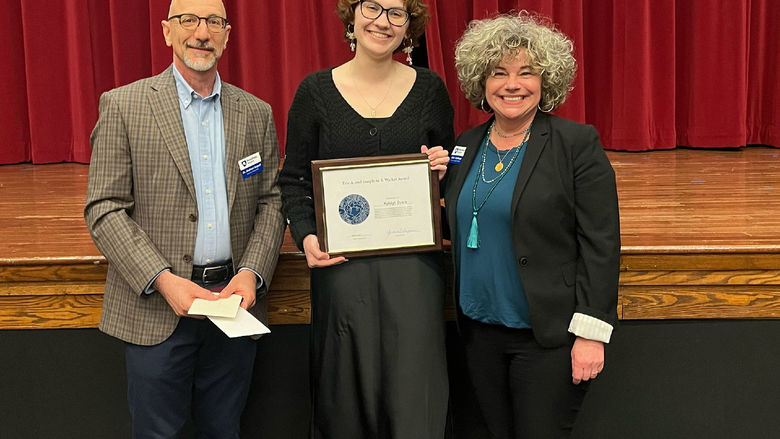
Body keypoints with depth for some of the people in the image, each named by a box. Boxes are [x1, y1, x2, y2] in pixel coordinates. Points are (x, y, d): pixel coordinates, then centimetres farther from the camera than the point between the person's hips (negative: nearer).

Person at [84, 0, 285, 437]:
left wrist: (252, 273, -7)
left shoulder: (256, 114, 9)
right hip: (156, 309, -3)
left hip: (235, 300, 3)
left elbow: (272, 202, 9)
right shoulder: (123, 106, -2)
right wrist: (162, 280, -16)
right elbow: (104, 208, -6)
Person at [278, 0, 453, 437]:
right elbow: (294, 180, 6)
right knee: (346, 401, 8)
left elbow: (449, 170, 16)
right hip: (342, 266, 0)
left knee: (414, 398, 0)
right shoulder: (316, 90, 3)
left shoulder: (429, 88, 5)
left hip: (413, 267, 0)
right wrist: (306, 236, -11)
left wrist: (444, 169, -7)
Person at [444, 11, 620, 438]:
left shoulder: (577, 144, -9)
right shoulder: (467, 145, 8)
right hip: (480, 331, 6)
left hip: (548, 337, -5)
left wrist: (590, 332, -15)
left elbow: (601, 243, -12)